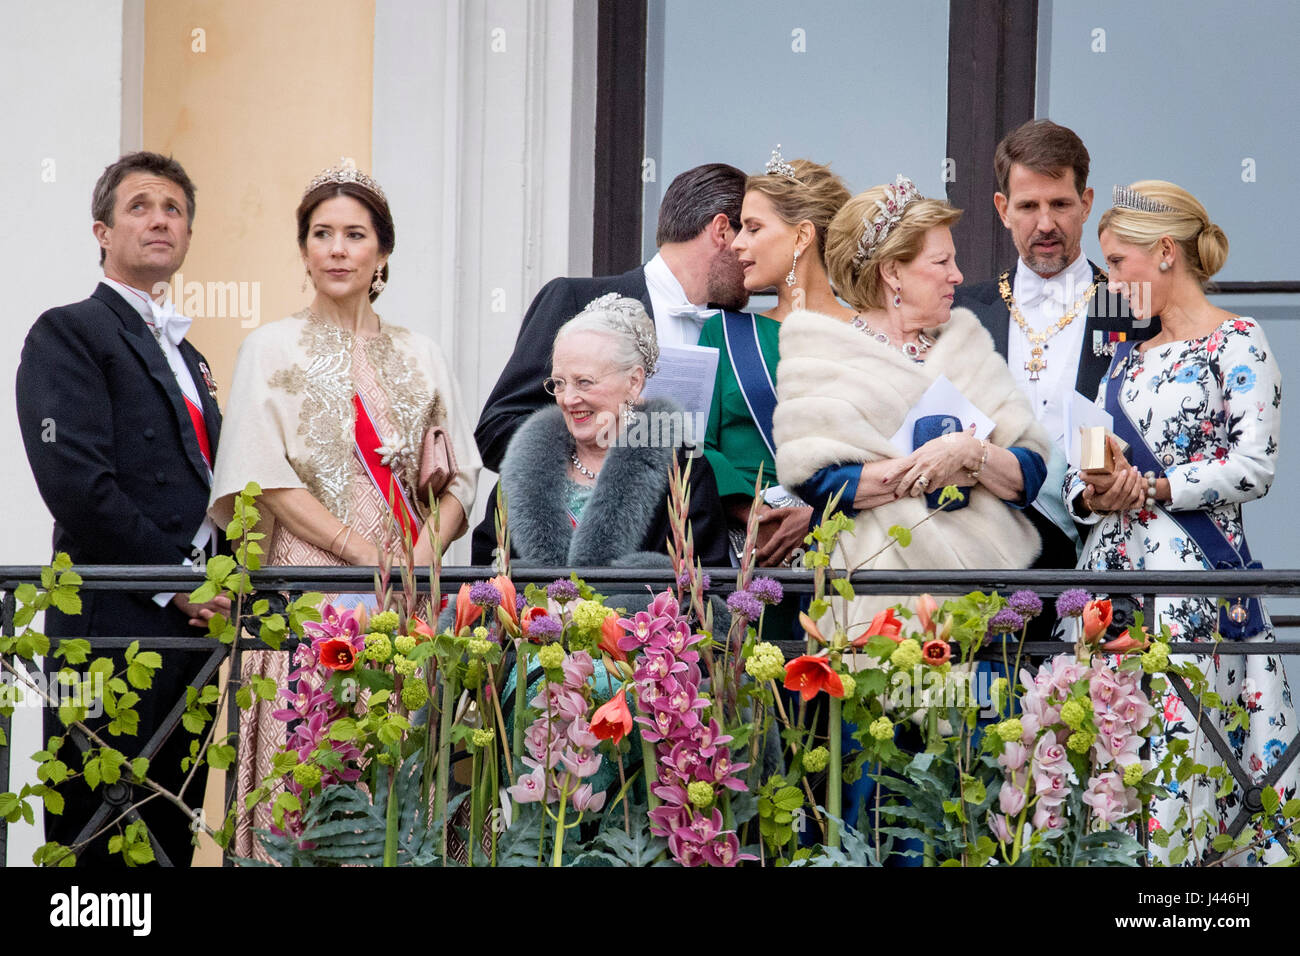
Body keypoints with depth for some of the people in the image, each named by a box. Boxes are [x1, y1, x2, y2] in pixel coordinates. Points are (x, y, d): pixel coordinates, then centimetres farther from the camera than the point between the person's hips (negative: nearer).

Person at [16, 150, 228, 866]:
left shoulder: (185, 355, 24)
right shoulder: (68, 335, -2)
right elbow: (77, 485, -14)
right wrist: (178, 582, -13)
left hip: (190, 624, 8)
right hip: (113, 628, -8)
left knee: (170, 839, 7)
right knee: (96, 840, -7)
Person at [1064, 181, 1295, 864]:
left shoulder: (1237, 342, -2)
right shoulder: (1128, 358, 19)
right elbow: (1082, 470, 16)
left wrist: (1153, 488, -15)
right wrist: (1091, 495, -6)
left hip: (1192, 579, -7)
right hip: (1113, 570, 7)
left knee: (1177, 752, -13)